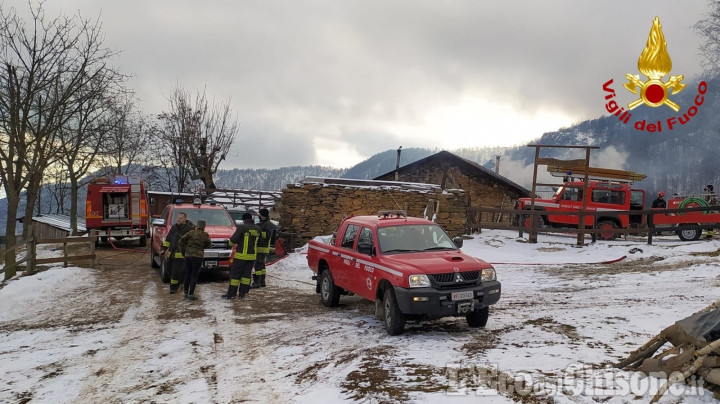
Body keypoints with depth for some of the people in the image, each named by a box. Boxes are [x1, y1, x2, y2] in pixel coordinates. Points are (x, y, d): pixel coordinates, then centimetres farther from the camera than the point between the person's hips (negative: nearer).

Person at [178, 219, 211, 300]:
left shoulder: (191, 232, 1)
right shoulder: (205, 235, -5)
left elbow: (182, 240, -2)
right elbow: (209, 245, 7)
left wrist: (182, 251, 8)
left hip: (188, 255, 3)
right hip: (198, 256, -3)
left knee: (187, 275, 14)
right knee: (194, 276, 0)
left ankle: (186, 292, 19)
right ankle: (191, 294, -4)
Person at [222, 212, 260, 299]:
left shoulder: (242, 227, -13)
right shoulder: (257, 229, 6)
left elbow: (233, 240, -15)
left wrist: (230, 242, 6)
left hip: (241, 255, -5)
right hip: (252, 255, 6)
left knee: (235, 273, 1)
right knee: (246, 274, 11)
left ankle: (231, 293, 2)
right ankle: (242, 293, 12)